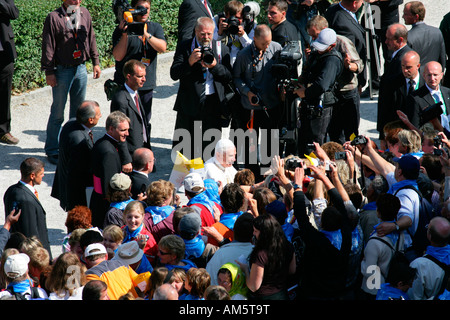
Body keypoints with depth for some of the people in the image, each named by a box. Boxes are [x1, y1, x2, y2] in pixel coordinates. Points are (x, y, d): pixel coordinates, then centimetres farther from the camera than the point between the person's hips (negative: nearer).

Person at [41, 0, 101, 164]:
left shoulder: (84, 14, 6)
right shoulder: (54, 17, -10)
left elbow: (91, 39, 16)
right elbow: (48, 46, -10)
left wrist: (95, 62, 14)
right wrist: (49, 72, -13)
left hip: (81, 69, 5)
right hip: (62, 70, -5)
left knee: (78, 109, 14)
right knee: (58, 112, 0)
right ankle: (52, 150, 9)